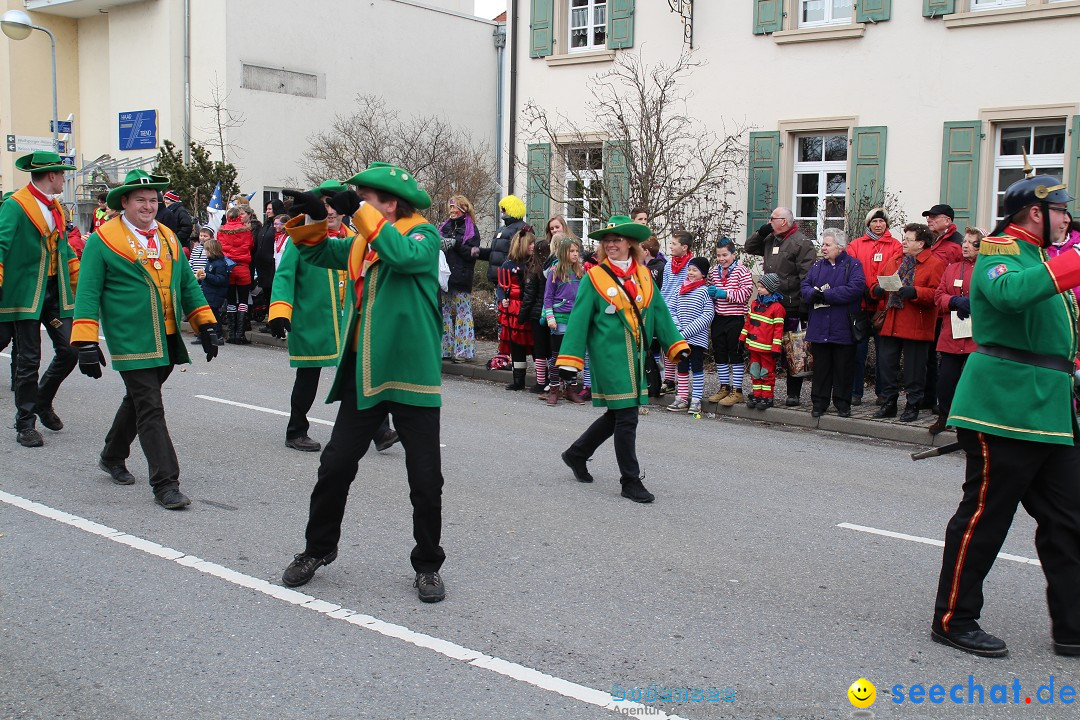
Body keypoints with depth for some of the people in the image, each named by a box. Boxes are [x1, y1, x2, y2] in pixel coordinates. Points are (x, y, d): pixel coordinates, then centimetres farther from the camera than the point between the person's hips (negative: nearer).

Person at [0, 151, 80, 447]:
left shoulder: (55, 207, 16)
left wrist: (80, 284, 22)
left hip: (56, 291, 7)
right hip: (26, 292, -6)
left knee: (69, 350, 1)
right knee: (28, 360, -1)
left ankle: (42, 401, 25)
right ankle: (25, 423, 11)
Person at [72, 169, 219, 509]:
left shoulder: (168, 238, 13)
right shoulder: (102, 241, -4)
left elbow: (188, 284, 19)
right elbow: (87, 293, -7)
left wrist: (206, 326, 12)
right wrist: (86, 343, -13)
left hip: (168, 342, 6)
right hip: (132, 343, -6)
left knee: (139, 401, 20)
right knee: (150, 411, -9)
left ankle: (113, 457, 41)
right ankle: (165, 484, -8)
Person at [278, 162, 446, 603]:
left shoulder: (424, 234, -8)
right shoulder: (361, 242, 11)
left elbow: (405, 255, -29)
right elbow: (317, 252, 20)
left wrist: (360, 213, -25)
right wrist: (313, 219, 0)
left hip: (412, 376, -6)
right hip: (364, 374, 6)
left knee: (425, 479, 3)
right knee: (335, 465, 10)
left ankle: (428, 565, 20)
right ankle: (319, 549, 29)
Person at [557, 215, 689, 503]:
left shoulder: (643, 275, 8)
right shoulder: (594, 278, -5)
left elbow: (660, 313, 12)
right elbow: (579, 319, -6)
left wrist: (677, 346, 9)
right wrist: (569, 360, -9)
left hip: (636, 358, 6)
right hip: (610, 358, -6)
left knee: (616, 416, 15)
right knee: (626, 419, -5)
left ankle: (576, 454, 35)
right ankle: (630, 481, 7)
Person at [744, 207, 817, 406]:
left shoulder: (801, 243, -9)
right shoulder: (770, 240, 15)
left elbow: (807, 277, -15)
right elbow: (749, 248, 28)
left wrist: (804, 307, -19)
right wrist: (760, 233, 9)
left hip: (792, 307, -7)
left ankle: (793, 393, 7)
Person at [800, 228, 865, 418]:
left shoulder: (853, 265, -3)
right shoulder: (817, 265, 14)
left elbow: (855, 288, -17)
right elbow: (805, 285, 8)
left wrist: (826, 295, -16)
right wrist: (813, 294, -16)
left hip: (843, 328, -4)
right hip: (819, 327, 4)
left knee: (843, 369, 4)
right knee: (820, 367, 8)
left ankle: (843, 404, 14)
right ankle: (819, 402, 16)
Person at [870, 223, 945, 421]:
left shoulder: (934, 265, -4)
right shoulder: (894, 262, 15)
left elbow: (936, 294, -15)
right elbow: (875, 285, 17)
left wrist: (914, 292, -25)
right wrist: (877, 289, -5)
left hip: (916, 327, -6)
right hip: (891, 325, 6)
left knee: (914, 367, 1)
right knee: (887, 363, 8)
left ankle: (913, 406, 13)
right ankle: (889, 403, 18)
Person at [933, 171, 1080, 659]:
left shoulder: (1040, 256, 21)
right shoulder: (1000, 251, -9)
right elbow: (1010, 292, -34)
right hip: (1004, 410, -10)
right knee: (985, 514, -2)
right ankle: (953, 620, 10)